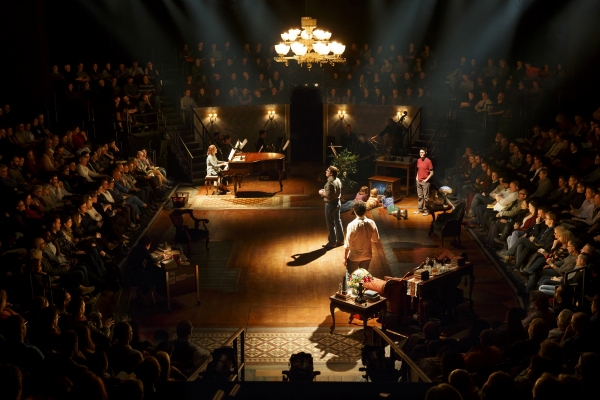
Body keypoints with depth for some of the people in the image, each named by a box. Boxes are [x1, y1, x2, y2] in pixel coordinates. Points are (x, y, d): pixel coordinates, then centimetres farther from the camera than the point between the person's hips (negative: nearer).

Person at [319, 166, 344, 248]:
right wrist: (325, 191, 13)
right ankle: (340, 240, 26)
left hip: (331, 204, -10)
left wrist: (322, 193, -9)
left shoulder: (330, 182, -24)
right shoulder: (338, 180, 6)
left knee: (330, 224, 0)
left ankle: (332, 242, 8)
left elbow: (329, 195, -26)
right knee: (337, 221, 17)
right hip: (337, 202, 10)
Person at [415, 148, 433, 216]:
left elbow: (431, 173, -10)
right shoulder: (418, 160, 7)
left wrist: (426, 179, -13)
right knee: (420, 196, 14)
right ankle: (420, 209, 23)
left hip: (425, 182, -6)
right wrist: (417, 177, 8)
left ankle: (426, 211, 4)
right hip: (419, 181, 6)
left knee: (426, 197, -1)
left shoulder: (428, 161, -12)